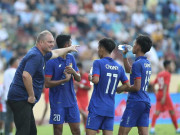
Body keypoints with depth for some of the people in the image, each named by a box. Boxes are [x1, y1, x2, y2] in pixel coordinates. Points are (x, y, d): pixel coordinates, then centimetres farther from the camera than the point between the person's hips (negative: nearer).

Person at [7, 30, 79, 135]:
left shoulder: (41, 55, 18)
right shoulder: (35, 56, -15)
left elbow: (55, 53, 41)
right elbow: (26, 75, -28)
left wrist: (69, 49, 55)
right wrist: (32, 96, -20)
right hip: (21, 99, -11)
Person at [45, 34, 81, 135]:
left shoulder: (71, 58, 9)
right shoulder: (52, 62, -10)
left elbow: (79, 79, 11)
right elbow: (47, 83, -14)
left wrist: (73, 72, -11)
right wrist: (65, 80, -18)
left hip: (71, 100, 5)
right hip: (57, 103, -5)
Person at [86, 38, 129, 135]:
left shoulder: (98, 63, -7)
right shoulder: (119, 67, 10)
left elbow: (96, 80, -20)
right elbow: (127, 85, 10)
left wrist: (91, 78, 1)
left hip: (97, 108, -5)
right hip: (110, 109, 5)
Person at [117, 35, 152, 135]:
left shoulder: (137, 64, -14)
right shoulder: (147, 63, 14)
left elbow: (136, 87, -19)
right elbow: (129, 70, 32)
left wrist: (122, 89, -6)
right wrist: (125, 55, 30)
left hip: (135, 102, -9)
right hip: (146, 102, 9)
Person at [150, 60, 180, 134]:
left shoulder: (159, 74, 15)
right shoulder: (167, 74, -9)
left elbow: (153, 84, 17)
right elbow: (165, 86, -18)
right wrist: (164, 97, -23)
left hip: (158, 94, 7)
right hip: (164, 94, -7)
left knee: (157, 111, -3)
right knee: (172, 111, 5)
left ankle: (152, 127, -21)